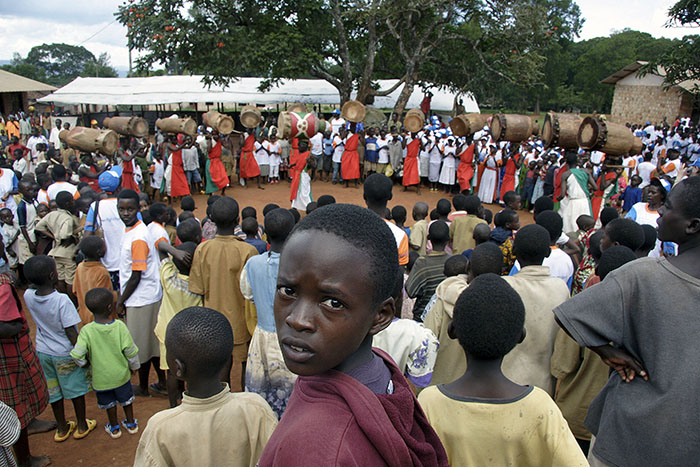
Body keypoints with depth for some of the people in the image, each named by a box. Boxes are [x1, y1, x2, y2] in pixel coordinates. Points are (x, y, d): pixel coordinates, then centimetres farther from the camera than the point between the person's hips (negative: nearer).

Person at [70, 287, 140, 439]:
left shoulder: (87, 331, -22)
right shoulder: (119, 326, -21)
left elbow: (77, 355, -23)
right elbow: (130, 351, -14)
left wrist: (85, 363, 1)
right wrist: (134, 366, 5)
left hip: (101, 377, 0)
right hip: (121, 374, 1)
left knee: (109, 403, 22)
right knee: (126, 399, 24)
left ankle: (114, 428, 39)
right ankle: (131, 424, 40)